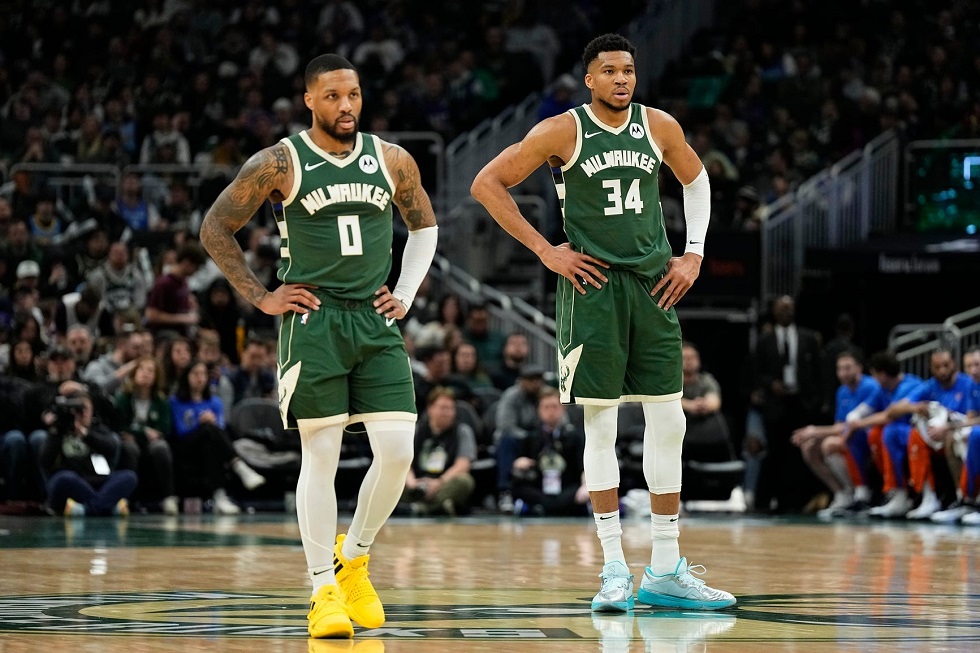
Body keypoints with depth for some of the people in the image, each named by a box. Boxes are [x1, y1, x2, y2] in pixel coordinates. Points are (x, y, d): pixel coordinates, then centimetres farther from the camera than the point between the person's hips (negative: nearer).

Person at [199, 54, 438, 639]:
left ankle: (353, 559, 16)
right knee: (321, 455, -5)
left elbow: (425, 225, 23)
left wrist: (407, 295, 11)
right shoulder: (279, 164, -5)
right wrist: (260, 298, 0)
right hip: (313, 323, -3)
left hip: (376, 325, 4)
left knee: (397, 450, -6)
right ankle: (324, 589, 1)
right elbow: (216, 228, 2)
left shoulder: (392, 161, 6)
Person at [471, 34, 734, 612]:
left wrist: (694, 254, 11)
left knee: (668, 424, 3)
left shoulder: (659, 127, 5)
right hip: (592, 287, -4)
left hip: (654, 284, 4)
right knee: (601, 427, -3)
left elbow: (696, 180, 23)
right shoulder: (562, 132, -6)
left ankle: (667, 571, 10)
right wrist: (545, 251, -6)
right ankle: (616, 571, 1)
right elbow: (487, 184, -3)